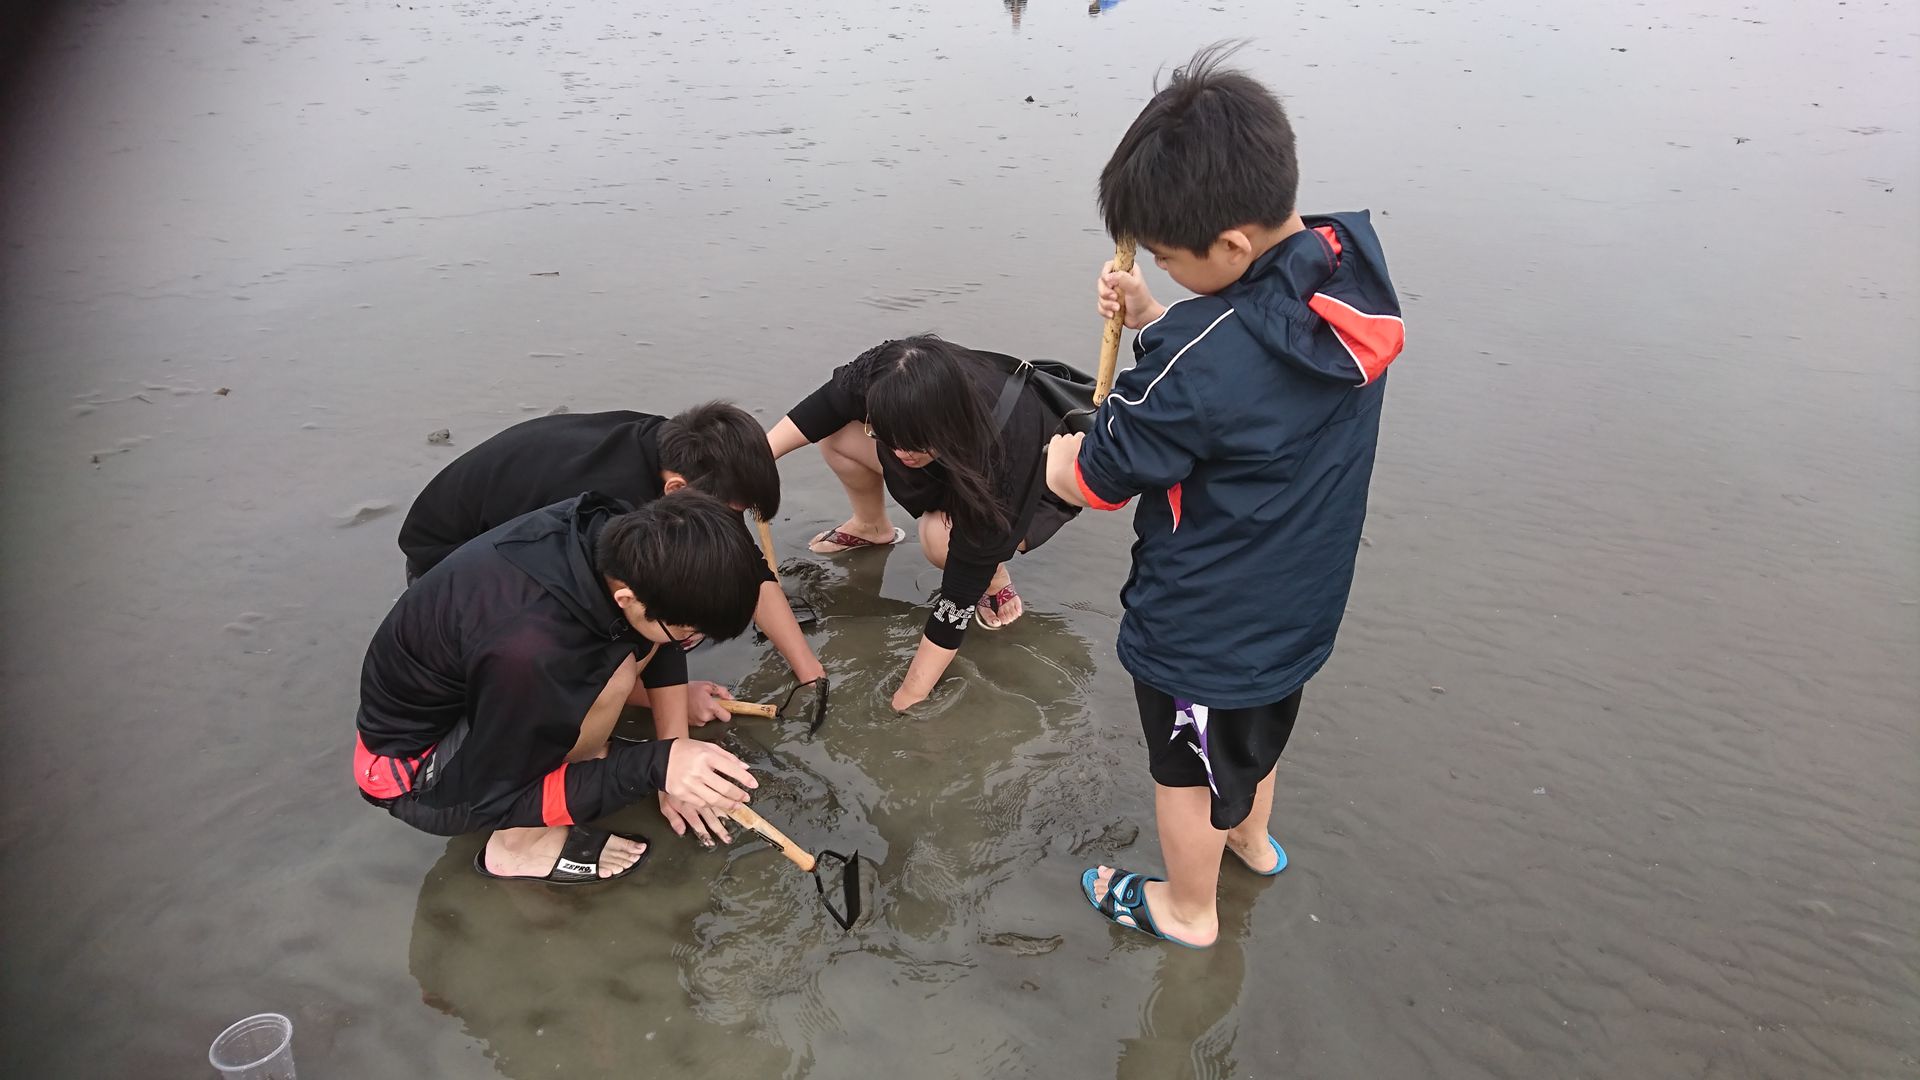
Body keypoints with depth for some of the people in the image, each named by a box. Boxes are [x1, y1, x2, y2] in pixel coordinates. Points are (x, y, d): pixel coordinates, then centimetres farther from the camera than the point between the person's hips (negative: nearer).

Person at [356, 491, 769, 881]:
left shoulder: (623, 535, -20)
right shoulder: (527, 651, -40)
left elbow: (664, 644, 0)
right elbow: (496, 800, -25)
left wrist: (677, 752, -3)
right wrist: (657, 765, -32)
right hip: (413, 766, -7)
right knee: (610, 675, -30)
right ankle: (520, 843, -9)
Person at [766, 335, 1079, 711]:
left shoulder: (1000, 452, -44)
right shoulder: (883, 380, -33)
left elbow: (961, 591, -38)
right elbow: (830, 402, -10)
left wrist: (912, 693, -34)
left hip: (1036, 486, -6)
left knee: (944, 537, -35)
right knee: (836, 433, -6)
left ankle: (995, 574, -2)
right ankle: (872, 528, 21)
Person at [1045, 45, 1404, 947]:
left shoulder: (1204, 356, -36)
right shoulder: (1351, 284, -11)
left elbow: (1093, 477, -23)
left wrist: (1062, 461, 0)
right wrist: (1153, 320, -6)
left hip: (1202, 626, -7)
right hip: (1298, 599, 8)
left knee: (1186, 765, 19)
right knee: (1259, 730, 34)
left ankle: (1187, 908, 44)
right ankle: (1252, 836, 61)